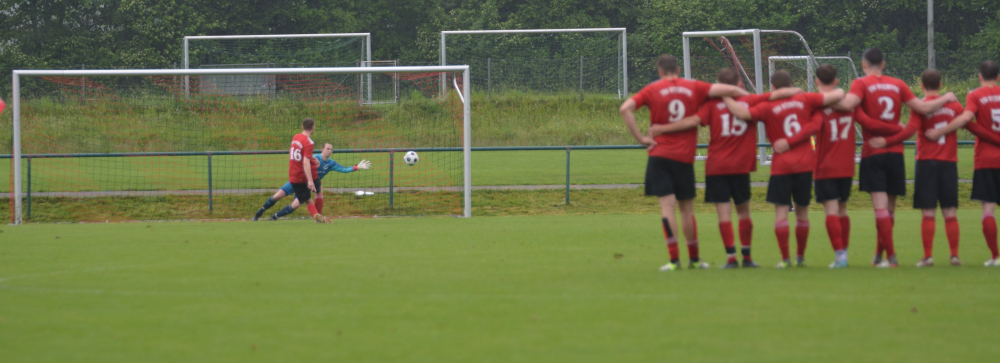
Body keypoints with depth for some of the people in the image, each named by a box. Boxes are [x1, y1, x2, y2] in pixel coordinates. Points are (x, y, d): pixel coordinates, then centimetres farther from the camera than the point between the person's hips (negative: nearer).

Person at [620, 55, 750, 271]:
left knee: (667, 206, -4)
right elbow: (729, 90, -3)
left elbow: (625, 109, -10)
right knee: (687, 208, 11)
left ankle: (674, 259, -12)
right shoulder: (694, 88, 4)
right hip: (685, 158, 1)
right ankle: (694, 258, 19)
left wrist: (640, 138, -7)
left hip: (660, 155, -1)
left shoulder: (652, 90, 2)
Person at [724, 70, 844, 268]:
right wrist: (839, 92, 24)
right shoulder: (805, 100, 1)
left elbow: (741, 112, -19)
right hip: (805, 163, 3)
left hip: (781, 165, -3)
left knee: (781, 209, -1)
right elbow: (838, 95, 1)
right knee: (802, 210, 14)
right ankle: (801, 256, 22)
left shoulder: (768, 107, -7)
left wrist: (726, 97, -5)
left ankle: (785, 258, -7)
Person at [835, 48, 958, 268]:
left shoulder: (861, 84, -4)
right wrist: (946, 99, 24)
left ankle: (891, 256, -14)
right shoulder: (897, 85, 7)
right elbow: (923, 108, 7)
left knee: (881, 206, -7)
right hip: (896, 151, 4)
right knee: (889, 207, 12)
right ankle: (879, 255, 22)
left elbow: (848, 104, -24)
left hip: (873, 153, -4)